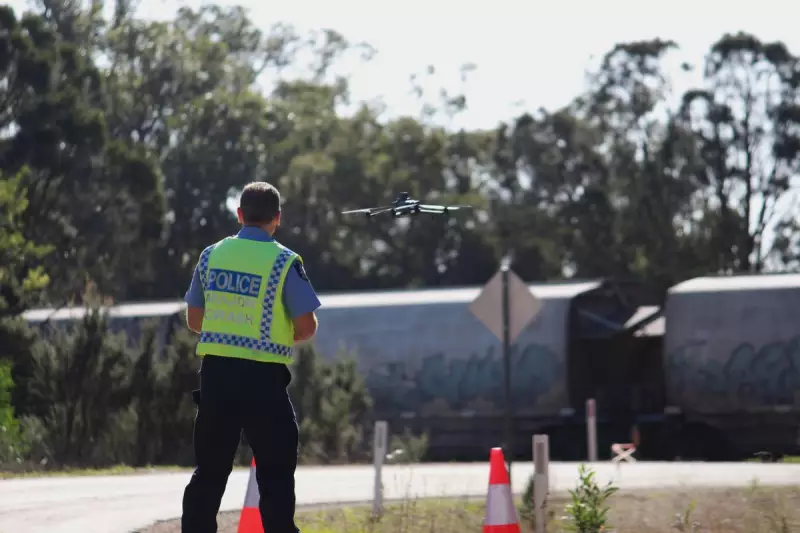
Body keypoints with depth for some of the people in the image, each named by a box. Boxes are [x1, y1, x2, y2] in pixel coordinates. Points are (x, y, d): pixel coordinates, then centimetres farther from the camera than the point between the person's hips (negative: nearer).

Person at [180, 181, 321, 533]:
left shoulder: (212, 255, 7)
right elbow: (306, 327, -8)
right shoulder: (284, 261, -7)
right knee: (276, 474, 2)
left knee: (209, 471, 13)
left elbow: (194, 319, 13)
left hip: (215, 371, 4)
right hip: (262, 376, -4)